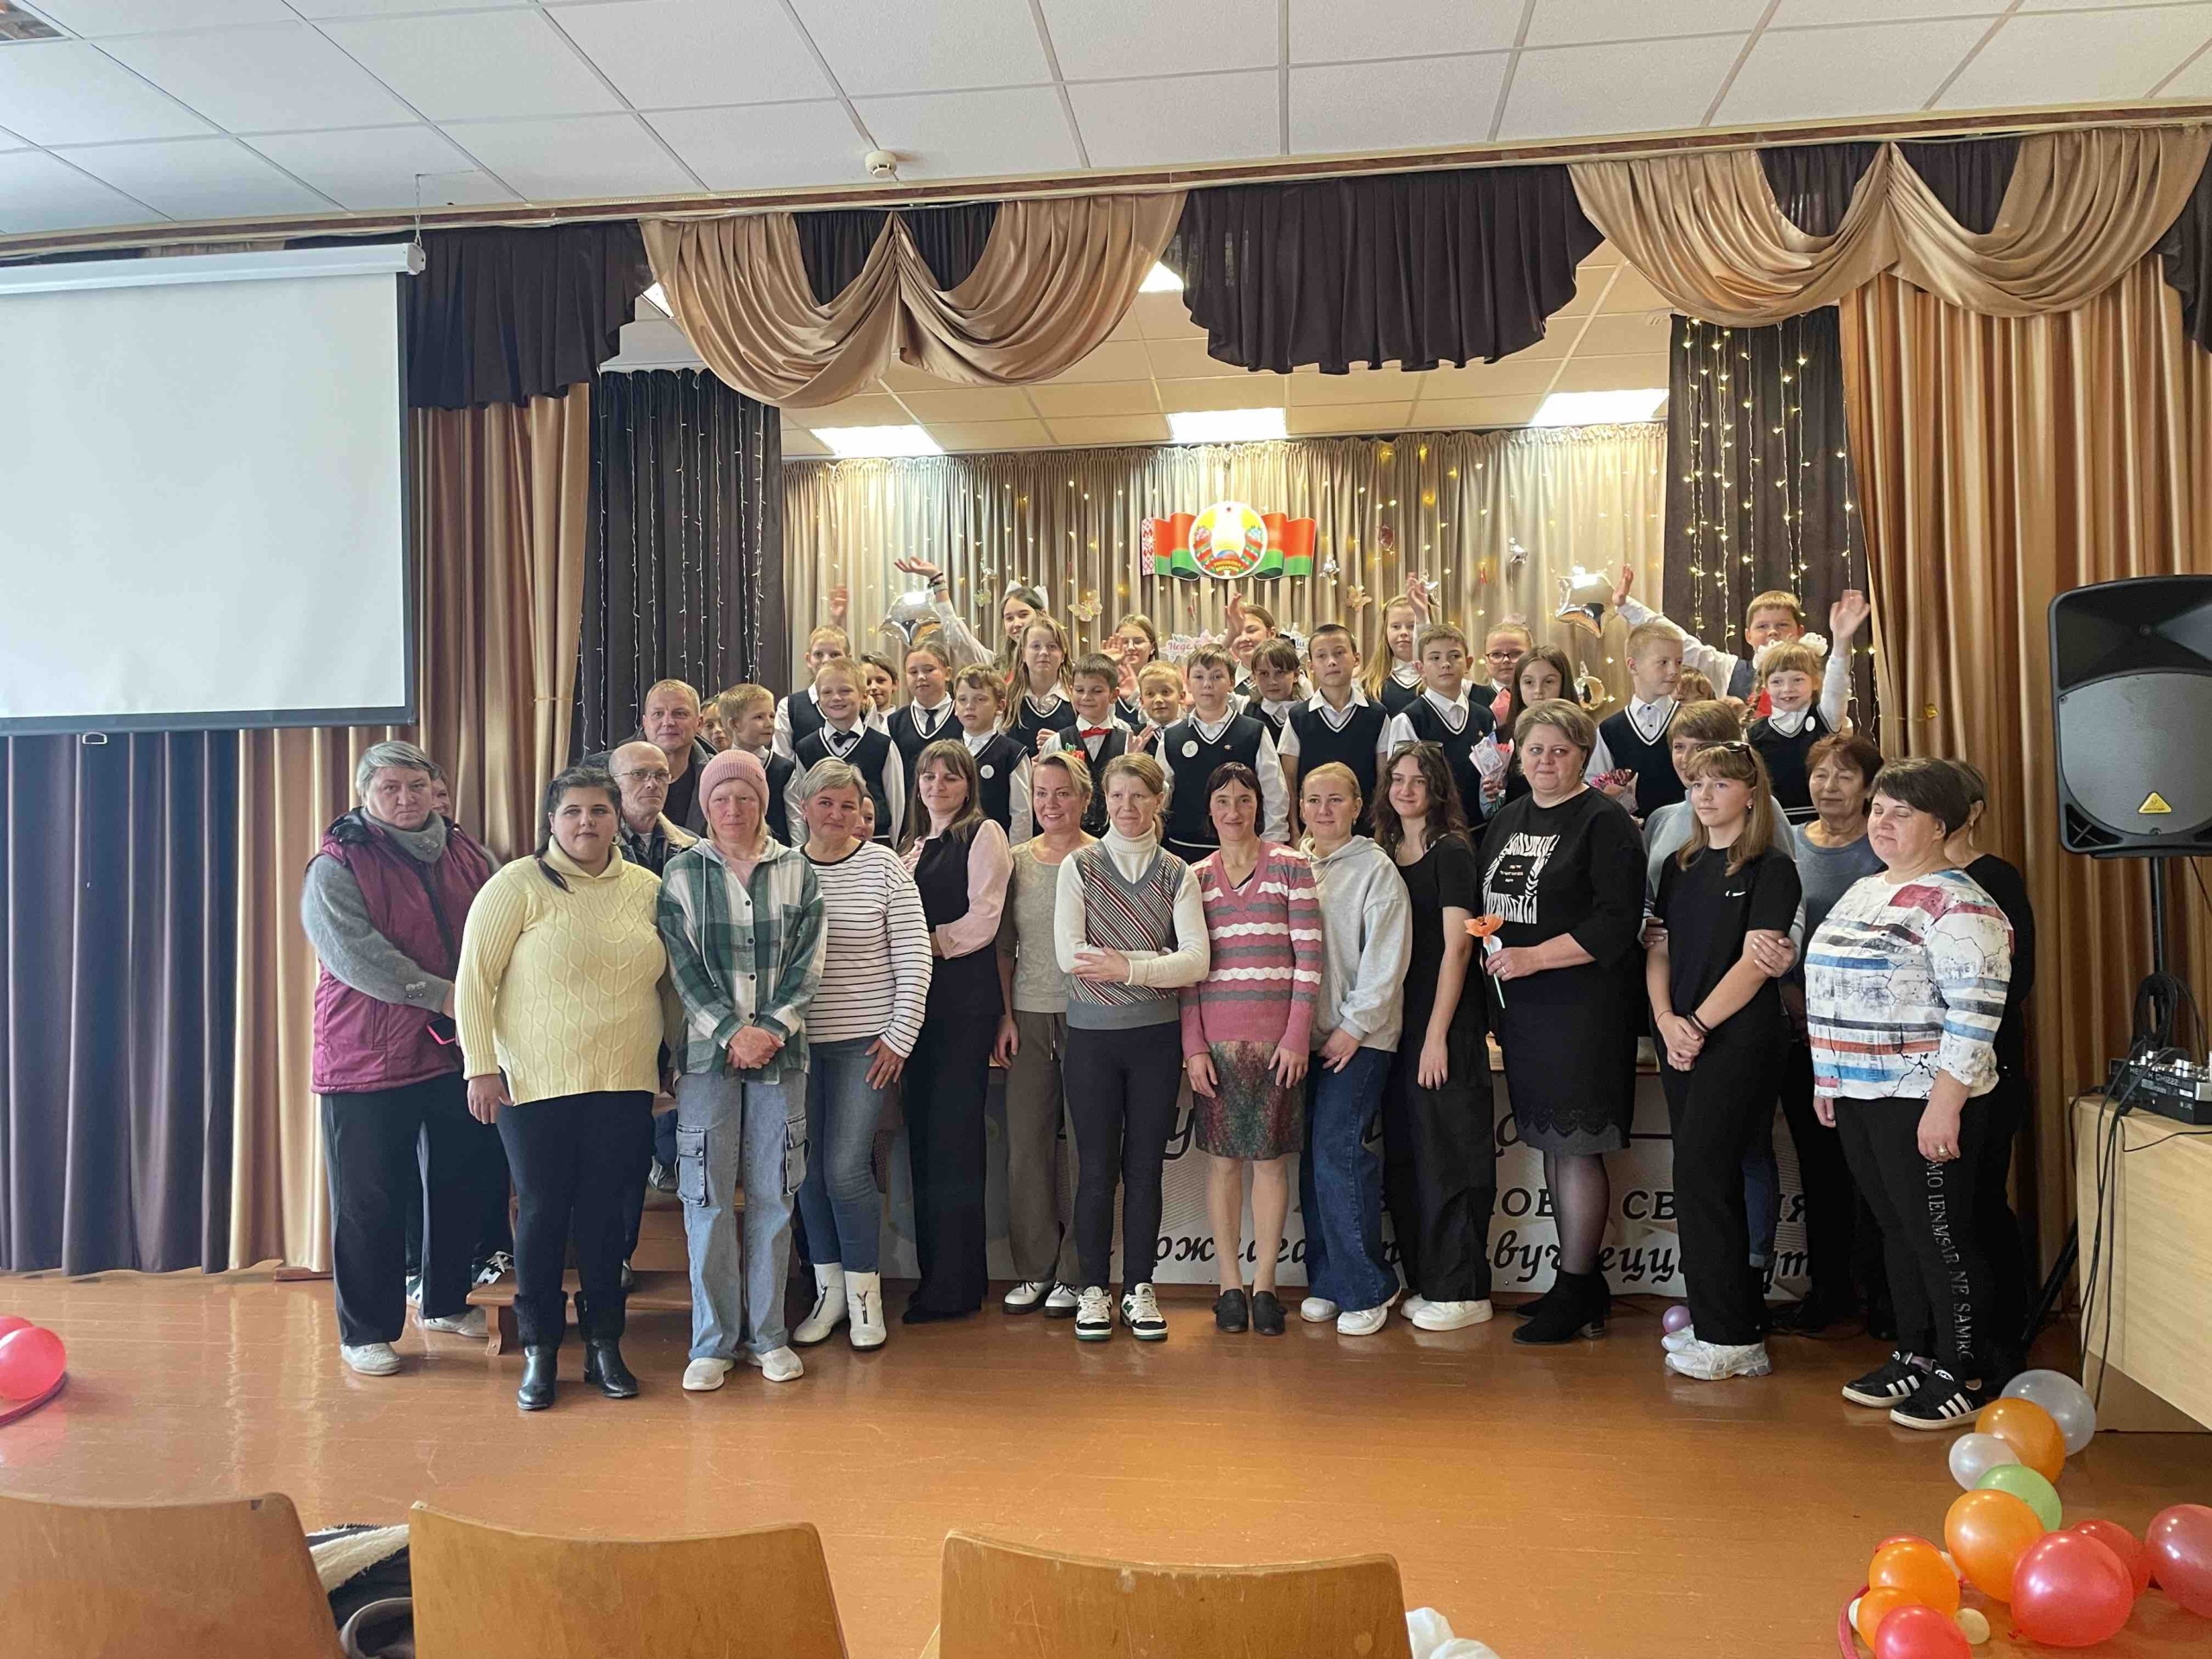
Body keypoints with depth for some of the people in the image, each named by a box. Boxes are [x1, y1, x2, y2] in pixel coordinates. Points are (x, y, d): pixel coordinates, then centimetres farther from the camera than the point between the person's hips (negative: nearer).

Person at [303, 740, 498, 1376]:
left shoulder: (466, 855, 8)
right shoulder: (337, 866, -6)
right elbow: (356, 954, -19)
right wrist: (443, 997, -23)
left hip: (459, 1053, 5)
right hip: (368, 1058, -5)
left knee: (458, 1183, 16)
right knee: (370, 1201, 3)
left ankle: (445, 1301, 34)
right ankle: (366, 1331, 17)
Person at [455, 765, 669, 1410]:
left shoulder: (648, 889, 6)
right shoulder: (518, 885, -6)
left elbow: (669, 979, 15)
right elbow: (474, 978, -6)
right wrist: (480, 1065, -10)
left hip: (624, 1085, 3)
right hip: (537, 1085, -3)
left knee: (607, 1212, 9)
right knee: (542, 1212, 6)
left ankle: (603, 1345, 22)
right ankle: (539, 1351, 20)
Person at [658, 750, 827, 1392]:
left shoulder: (796, 871, 5)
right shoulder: (681, 872, 3)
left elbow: (807, 963, 1)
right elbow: (684, 967, -2)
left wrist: (771, 1030, -11)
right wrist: (731, 1033, -12)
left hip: (779, 1052, 1)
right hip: (707, 1051, -1)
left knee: (772, 1195, 6)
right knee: (707, 1199, 0)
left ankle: (767, 1334, 16)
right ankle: (712, 1341, 11)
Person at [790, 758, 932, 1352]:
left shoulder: (883, 865, -3)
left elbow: (913, 957, -4)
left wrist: (901, 1035, -7)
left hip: (864, 1042, -3)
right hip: (796, 1041, 3)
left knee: (846, 1168, -7)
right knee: (809, 1168, 8)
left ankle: (864, 1293, 11)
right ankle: (829, 1290, 24)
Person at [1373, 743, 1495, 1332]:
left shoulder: (1452, 853, -7)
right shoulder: (1384, 855, 12)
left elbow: (1456, 947, -12)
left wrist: (1437, 1035, -15)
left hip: (1447, 1025, -7)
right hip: (1396, 1024, 7)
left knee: (1448, 1156, -3)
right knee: (1403, 1159, 10)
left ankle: (1462, 1291, 7)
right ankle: (1424, 1282, 21)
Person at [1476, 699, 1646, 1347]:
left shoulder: (1604, 821, -8)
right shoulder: (1506, 819, 14)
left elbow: (1617, 922, -16)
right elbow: (1488, 901, 24)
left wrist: (1532, 957, -19)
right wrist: (1485, 935, 4)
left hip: (1584, 1007, -8)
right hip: (1521, 1006, 8)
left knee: (1577, 1144, -4)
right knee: (1552, 1143, 13)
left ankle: (1576, 1294, 6)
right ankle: (1584, 1282, 25)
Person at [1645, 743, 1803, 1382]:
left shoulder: (1771, 869, -5)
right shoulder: (1679, 867, 14)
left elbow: (1755, 962, -13)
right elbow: (1660, 950, 10)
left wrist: (1699, 1024, -14)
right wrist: (1666, 1019, -5)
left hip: (1739, 1037, -6)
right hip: (1681, 1037, 6)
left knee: (1700, 1174, -10)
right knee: (1708, 1179, 11)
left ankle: (1729, 1338, -2)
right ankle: (1715, 1315, 20)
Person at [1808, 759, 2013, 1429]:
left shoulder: (1955, 903, -13)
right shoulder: (1863, 891, 14)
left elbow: (1976, 1011, -20)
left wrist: (1945, 1103, -22)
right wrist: (1828, 1076, 18)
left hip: (1922, 1098, -8)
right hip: (1858, 1094, 8)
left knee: (1940, 1236, 1)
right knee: (1897, 1230, 16)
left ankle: (1963, 1377, 15)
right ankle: (1913, 1356, 28)